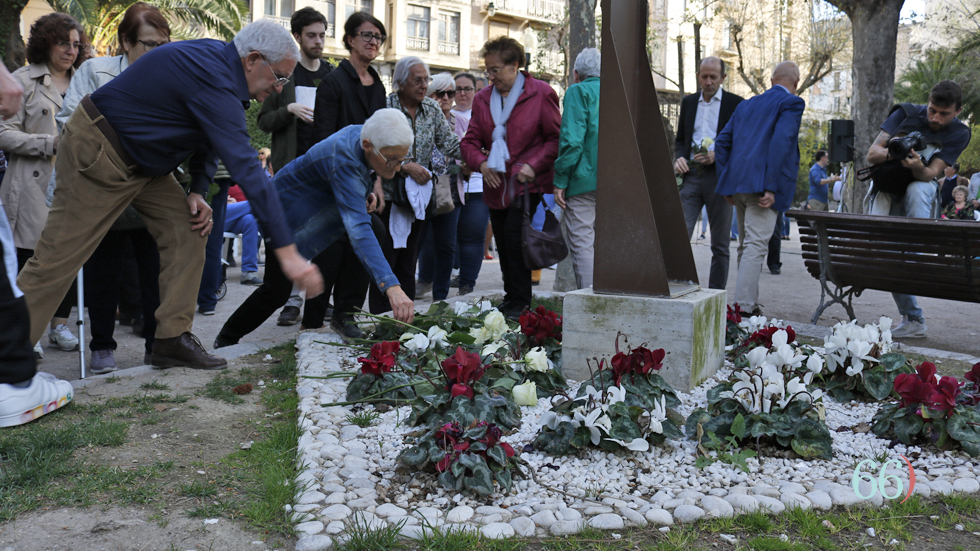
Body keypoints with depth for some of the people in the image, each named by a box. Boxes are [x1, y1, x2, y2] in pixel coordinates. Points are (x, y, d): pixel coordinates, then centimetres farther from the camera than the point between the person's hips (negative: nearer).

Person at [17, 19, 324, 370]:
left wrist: (198, 191, 0)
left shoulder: (218, 61, 0)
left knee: (190, 229, -1)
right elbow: (246, 167, -37)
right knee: (58, 258, -7)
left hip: (142, 162, 10)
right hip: (96, 153, -10)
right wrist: (286, 251, -38)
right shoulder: (212, 78, -30)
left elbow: (208, 135, 15)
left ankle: (172, 340, 2)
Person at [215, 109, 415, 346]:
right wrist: (391, 286, -63)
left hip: (316, 207, 8)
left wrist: (366, 193, -11)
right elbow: (358, 228, -54)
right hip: (287, 208, -8)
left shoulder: (362, 133, -17)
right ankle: (226, 340, 18)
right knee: (278, 290, -3)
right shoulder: (344, 161, -43)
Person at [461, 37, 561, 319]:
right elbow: (470, 141, 14)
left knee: (515, 238, -15)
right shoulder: (482, 99, 12)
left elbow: (556, 138, -2)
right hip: (496, 187, 6)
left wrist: (533, 166, -13)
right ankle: (510, 299, 22)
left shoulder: (541, 93, -3)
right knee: (503, 245, 9)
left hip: (528, 184, -5)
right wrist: (481, 163, -6)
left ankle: (521, 303, -3)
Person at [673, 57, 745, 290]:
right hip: (691, 175, 3)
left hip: (720, 177, -3)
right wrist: (678, 158, -1)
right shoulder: (688, 102, 14)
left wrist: (717, 155, -14)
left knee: (720, 244, 4)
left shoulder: (736, 103, 2)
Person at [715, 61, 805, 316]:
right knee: (755, 245, -9)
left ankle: (750, 303, 22)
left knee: (746, 245, 14)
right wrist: (771, 187, -18)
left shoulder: (746, 105, 20)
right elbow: (781, 142, -15)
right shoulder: (792, 103, 0)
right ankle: (744, 307, -12)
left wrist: (726, 181, 15)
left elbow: (722, 142, 16)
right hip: (761, 186, -7)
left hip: (738, 184, 7)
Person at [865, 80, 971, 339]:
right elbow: (871, 154, -12)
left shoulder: (959, 134, -5)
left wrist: (918, 167, -40)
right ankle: (913, 320, 2)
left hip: (921, 189, -1)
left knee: (917, 189, -39)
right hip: (886, 192, 1)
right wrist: (893, 153, -34)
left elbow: (931, 173, -16)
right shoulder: (906, 113, -6)